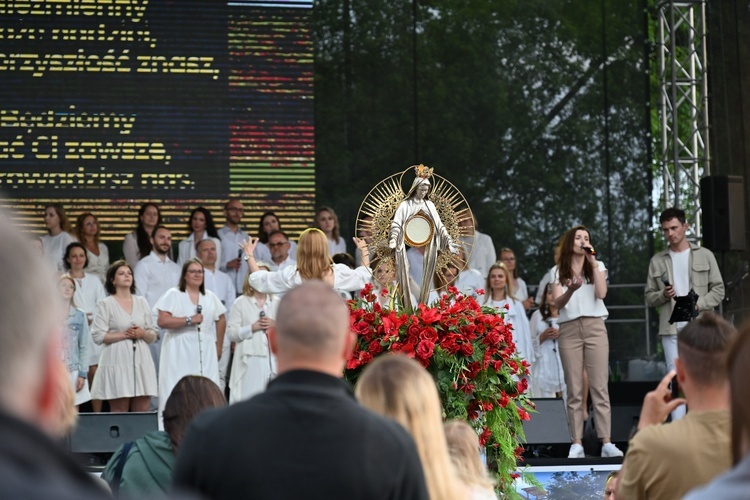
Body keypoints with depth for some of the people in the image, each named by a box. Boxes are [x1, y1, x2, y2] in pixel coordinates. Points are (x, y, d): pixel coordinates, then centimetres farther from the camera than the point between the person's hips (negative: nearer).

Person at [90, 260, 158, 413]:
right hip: (118, 361, -4)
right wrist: (124, 334, -12)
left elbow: (153, 335, 16)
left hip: (141, 360, 4)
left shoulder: (141, 302, 16)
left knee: (142, 410, 0)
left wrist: (143, 334, -5)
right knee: (119, 411, -5)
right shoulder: (106, 304, 3)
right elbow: (98, 336, -7)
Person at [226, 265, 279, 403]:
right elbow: (231, 333, -2)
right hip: (249, 360, -2)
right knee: (248, 400, -6)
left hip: (273, 359, 3)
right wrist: (252, 328, -12)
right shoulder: (240, 303, 5)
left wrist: (276, 325, -6)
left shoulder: (276, 302, 13)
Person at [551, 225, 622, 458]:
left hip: (595, 327, 0)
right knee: (574, 389, -3)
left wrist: (593, 263, -2)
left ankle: (606, 442, -10)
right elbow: (557, 303, -1)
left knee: (599, 386, -6)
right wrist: (571, 290, -21)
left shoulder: (598, 266, 14)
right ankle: (577, 444, -3)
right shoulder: (558, 271, 11)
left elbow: (601, 293, -2)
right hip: (569, 330, 0)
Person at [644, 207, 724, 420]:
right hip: (671, 328, 1)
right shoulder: (657, 261, 12)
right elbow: (649, 296, 14)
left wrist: (698, 304, -11)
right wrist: (663, 295, -8)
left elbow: (718, 290, 5)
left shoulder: (705, 256, 8)